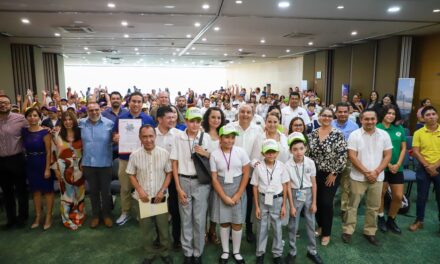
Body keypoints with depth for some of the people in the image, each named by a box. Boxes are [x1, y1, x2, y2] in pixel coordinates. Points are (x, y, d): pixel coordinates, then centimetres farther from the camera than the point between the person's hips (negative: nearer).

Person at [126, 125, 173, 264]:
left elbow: (169, 173, -1)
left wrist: (162, 191, -9)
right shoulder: (134, 155, -8)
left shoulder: (164, 153, -9)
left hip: (160, 197, 0)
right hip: (143, 197, 1)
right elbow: (131, 175, 2)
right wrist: (140, 190, -10)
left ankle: (165, 252, 31)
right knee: (145, 228, 12)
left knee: (163, 226, 9)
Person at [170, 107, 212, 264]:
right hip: (184, 181, 0)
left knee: (199, 219, 7)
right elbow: (174, 164, -1)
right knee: (185, 219, 11)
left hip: (201, 182, 0)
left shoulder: (206, 137, -2)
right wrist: (178, 188, -5)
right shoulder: (178, 138, -3)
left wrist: (205, 153, -13)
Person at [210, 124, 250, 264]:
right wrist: (224, 197, -11)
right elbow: (214, 178, -5)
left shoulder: (241, 152, -6)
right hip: (221, 191, 0)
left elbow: (246, 174, -4)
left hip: (238, 190, 0)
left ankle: (236, 252, 26)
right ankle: (225, 251, 28)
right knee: (224, 222, 10)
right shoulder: (214, 154, -7)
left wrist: (237, 195, -8)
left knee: (237, 223, 7)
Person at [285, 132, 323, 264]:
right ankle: (292, 252, 25)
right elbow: (289, 187, -10)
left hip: (308, 194, 2)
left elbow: (313, 184, -2)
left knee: (311, 224, 13)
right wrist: (291, 206, -8)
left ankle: (312, 251, 31)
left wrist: (314, 202, -1)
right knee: (293, 225, 9)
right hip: (296, 195, -2)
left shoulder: (310, 163, -10)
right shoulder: (288, 165, -15)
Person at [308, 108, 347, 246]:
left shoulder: (338, 134, -10)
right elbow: (308, 153, 8)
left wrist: (334, 173, -12)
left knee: (327, 203, 0)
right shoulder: (312, 134, 2)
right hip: (315, 174, 4)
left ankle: (326, 233, 18)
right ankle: (320, 226, 35)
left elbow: (342, 156, -13)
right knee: (316, 201, 11)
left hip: (331, 174, -4)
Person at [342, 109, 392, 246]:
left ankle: (370, 232, 27)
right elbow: (352, 156, -11)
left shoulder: (384, 135, 1)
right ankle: (347, 231, 17)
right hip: (358, 177, -3)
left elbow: (387, 155, 1)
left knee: (373, 207, 12)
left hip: (377, 178, 3)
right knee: (352, 205, 6)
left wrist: (376, 172, -11)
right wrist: (366, 172, -14)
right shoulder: (354, 135, -7)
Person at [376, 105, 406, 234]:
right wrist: (388, 164, -10)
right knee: (381, 193, 6)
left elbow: (403, 148, 7)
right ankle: (381, 218, 27)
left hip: (397, 168, 4)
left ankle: (391, 220, 25)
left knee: (398, 196, 4)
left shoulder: (400, 129, 6)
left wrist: (398, 164, -5)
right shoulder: (377, 128, -7)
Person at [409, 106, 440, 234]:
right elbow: (415, 152, -5)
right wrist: (427, 166, -13)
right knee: (422, 196, 10)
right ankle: (419, 221, 24)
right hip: (424, 169, 0)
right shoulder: (418, 133, -1)